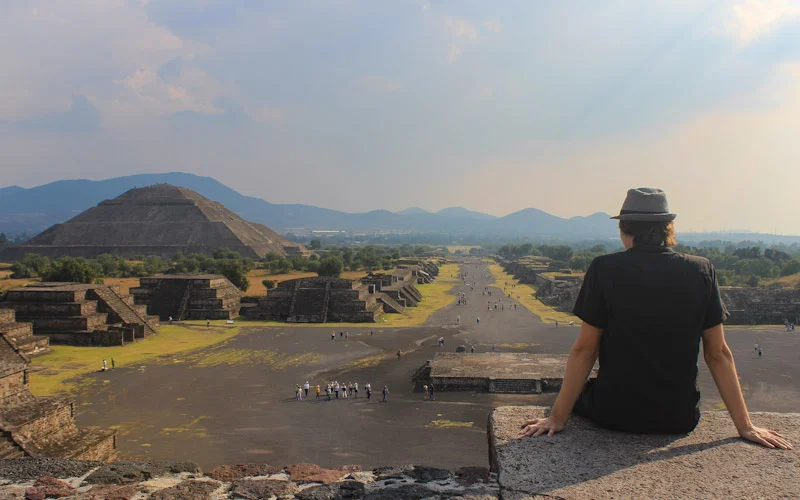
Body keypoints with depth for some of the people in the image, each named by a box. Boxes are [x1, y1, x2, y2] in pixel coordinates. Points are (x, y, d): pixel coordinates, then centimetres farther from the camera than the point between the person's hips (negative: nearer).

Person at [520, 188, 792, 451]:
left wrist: (557, 418, -2)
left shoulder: (604, 269, -12)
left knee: (579, 394, 28)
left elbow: (584, 350, -10)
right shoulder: (701, 271, -5)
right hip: (679, 420, 3)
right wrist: (745, 427, 7)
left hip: (615, 415, -2)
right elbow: (719, 354, -2)